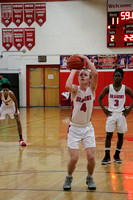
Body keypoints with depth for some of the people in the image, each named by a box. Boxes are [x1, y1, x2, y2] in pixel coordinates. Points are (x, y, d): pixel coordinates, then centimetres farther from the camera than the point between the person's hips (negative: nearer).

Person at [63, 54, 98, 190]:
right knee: (74, 158, -10)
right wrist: (73, 71, -17)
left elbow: (95, 74, -21)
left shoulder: (92, 89, -2)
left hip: (87, 128, 1)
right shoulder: (75, 89, -5)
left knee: (91, 157, -9)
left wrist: (86, 58, -17)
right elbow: (67, 86, -31)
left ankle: (89, 178, 20)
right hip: (74, 128, -1)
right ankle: (69, 178, 20)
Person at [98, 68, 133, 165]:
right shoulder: (108, 88, -3)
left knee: (120, 136, 6)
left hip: (121, 114, 0)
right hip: (111, 114, 0)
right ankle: (107, 157, 1)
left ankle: (117, 155, 20)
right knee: (108, 135, -4)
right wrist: (104, 110, 0)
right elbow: (100, 98, 8)